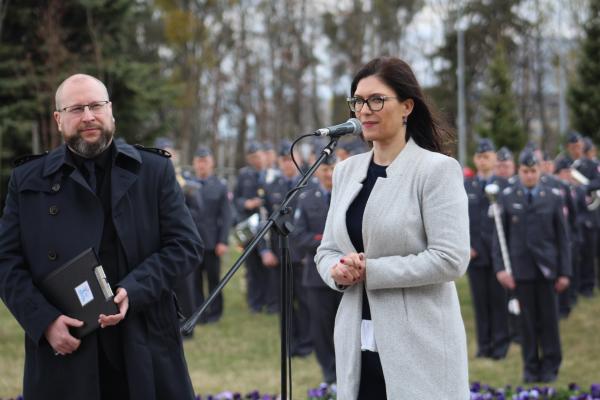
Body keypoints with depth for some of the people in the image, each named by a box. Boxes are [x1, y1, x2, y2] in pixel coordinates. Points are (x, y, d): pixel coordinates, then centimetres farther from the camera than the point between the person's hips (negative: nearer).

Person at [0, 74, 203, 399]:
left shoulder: (154, 170, 8)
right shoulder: (28, 180, 9)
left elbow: (186, 244, 3)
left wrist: (134, 290, -12)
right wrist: (44, 320, -10)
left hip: (146, 350, 0)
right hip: (64, 352, 0)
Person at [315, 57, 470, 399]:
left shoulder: (437, 169, -7)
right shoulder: (347, 171, 13)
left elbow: (451, 258, -15)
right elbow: (327, 249, 17)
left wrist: (370, 270, -15)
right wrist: (338, 271, -6)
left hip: (418, 345, -6)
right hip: (359, 344, 6)